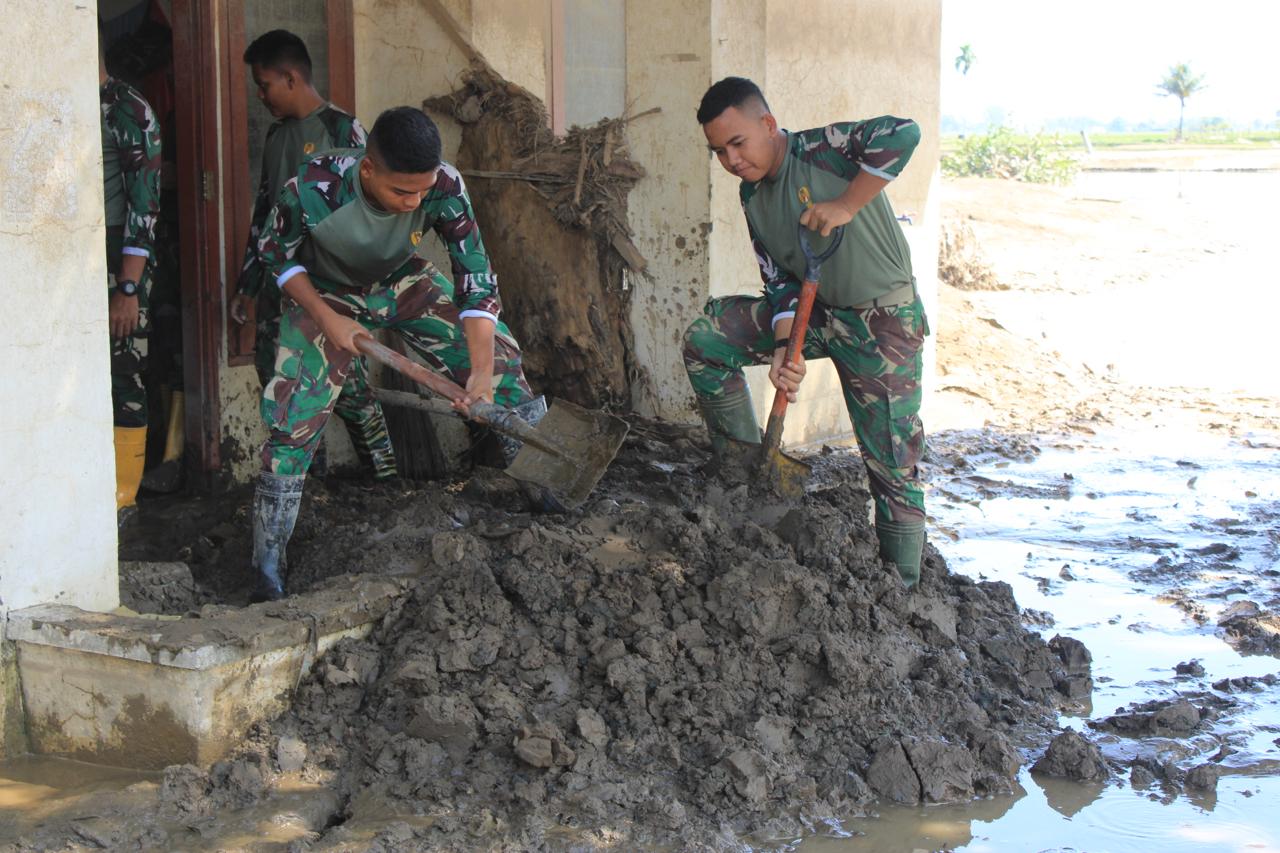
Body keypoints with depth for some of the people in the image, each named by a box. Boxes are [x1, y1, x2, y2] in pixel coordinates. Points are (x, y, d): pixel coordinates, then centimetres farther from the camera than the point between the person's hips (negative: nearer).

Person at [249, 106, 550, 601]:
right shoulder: (313, 189, -37)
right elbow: (275, 253, -16)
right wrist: (328, 319, -24)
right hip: (325, 294, -3)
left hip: (402, 284, 3)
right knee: (293, 421, -13)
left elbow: (476, 277, -27)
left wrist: (482, 373, -36)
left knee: (500, 354, -6)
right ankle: (268, 568, -2)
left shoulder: (444, 188, -32)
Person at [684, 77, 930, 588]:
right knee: (705, 340, -4)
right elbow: (779, 279, -1)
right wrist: (784, 348, -18)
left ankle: (901, 592, 8)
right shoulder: (752, 196, 2)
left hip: (882, 321, -7)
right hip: (813, 314, 7)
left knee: (892, 464, -4)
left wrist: (844, 206, -32)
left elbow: (902, 135, -34)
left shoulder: (820, 151, -19)